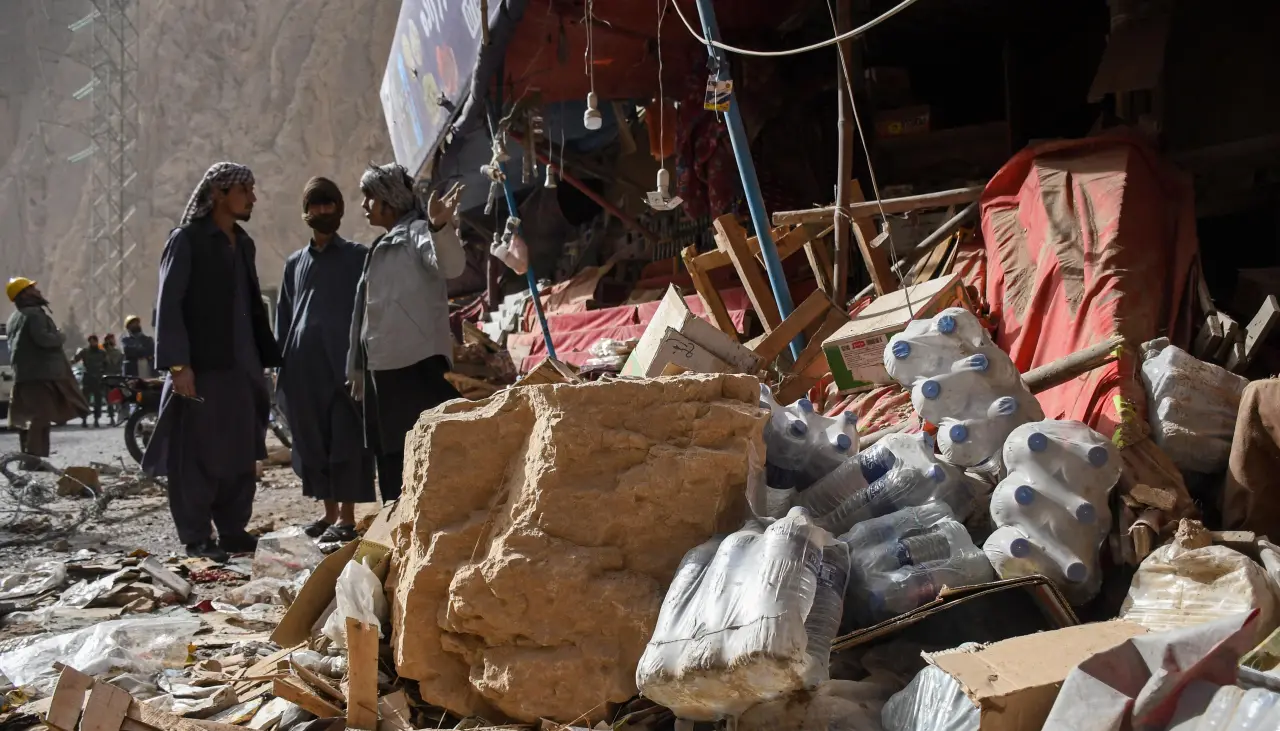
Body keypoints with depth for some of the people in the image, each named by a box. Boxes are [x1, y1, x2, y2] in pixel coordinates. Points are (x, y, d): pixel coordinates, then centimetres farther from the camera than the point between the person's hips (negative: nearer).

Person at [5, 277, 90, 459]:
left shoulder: (14, 318, 20)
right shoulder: (35, 313, -11)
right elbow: (43, 339, -23)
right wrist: (61, 337, -7)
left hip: (23, 375, 10)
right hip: (41, 374, -10)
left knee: (26, 417, 13)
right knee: (41, 417, -13)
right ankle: (34, 457, -19)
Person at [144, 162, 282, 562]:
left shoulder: (243, 243, 17)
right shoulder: (186, 240, -2)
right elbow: (168, 305, -9)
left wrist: (269, 358, 15)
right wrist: (177, 363, -18)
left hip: (242, 368, 7)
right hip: (200, 368, -6)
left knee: (241, 455, 8)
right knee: (198, 454, -1)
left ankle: (234, 531, 17)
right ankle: (197, 538, 6)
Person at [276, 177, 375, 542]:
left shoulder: (357, 256, 8)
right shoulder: (295, 262, 20)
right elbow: (284, 316, 19)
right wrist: (280, 366, 10)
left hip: (343, 359, -4)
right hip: (303, 363, 4)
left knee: (345, 439, -6)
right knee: (312, 440, 6)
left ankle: (347, 518, -3)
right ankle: (329, 513, 15)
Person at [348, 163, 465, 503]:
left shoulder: (417, 232, -5)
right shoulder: (382, 245, 22)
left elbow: (450, 265, -27)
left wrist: (440, 226, -47)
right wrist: (358, 367, 24)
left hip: (415, 365, -10)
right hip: (382, 368, 10)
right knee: (390, 458, 14)